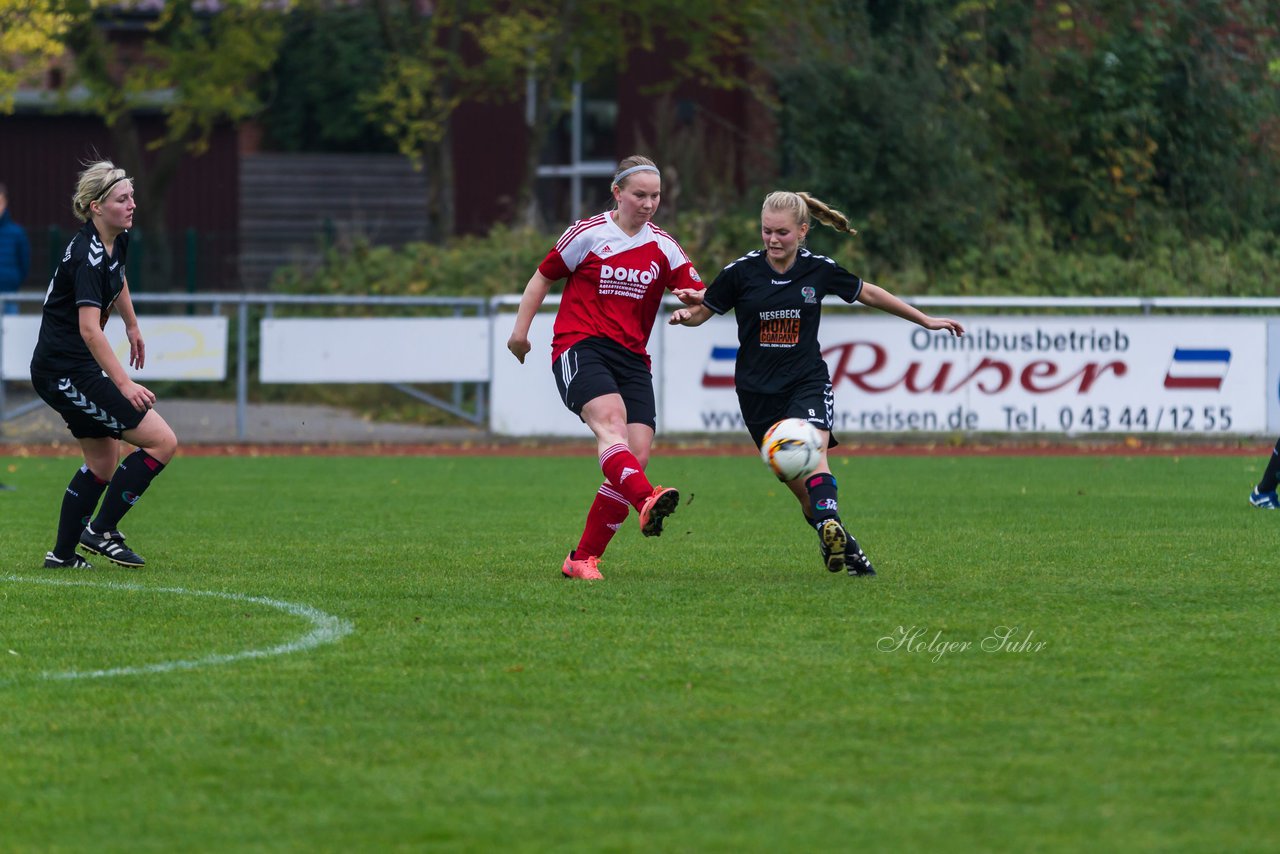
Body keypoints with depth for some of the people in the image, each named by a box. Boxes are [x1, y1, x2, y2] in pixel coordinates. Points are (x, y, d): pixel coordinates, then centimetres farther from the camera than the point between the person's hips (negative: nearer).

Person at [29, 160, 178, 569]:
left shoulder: (117, 240, 4)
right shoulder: (88, 256, -24)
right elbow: (89, 328, -34)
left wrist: (132, 327, 41)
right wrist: (124, 384, -41)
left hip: (74, 369, 10)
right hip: (66, 370, -10)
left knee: (103, 462, 19)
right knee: (162, 442, -11)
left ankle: (63, 553, 24)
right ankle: (101, 531, -3)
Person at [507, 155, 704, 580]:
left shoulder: (663, 247, 12)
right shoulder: (588, 234, 4)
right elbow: (544, 276, 14)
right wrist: (520, 329, 8)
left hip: (631, 358, 4)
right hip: (580, 348, -4)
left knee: (637, 456, -9)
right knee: (610, 420, -32)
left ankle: (583, 558, 0)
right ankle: (647, 503, -59)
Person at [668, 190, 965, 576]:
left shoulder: (819, 269, -2)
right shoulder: (742, 272, -4)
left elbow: (868, 293, 14)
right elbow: (702, 312, 7)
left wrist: (926, 320, 19)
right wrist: (684, 314, -18)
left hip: (808, 382, -1)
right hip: (758, 392, 1)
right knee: (801, 487, 0)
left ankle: (830, 526, -48)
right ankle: (846, 547, 14)